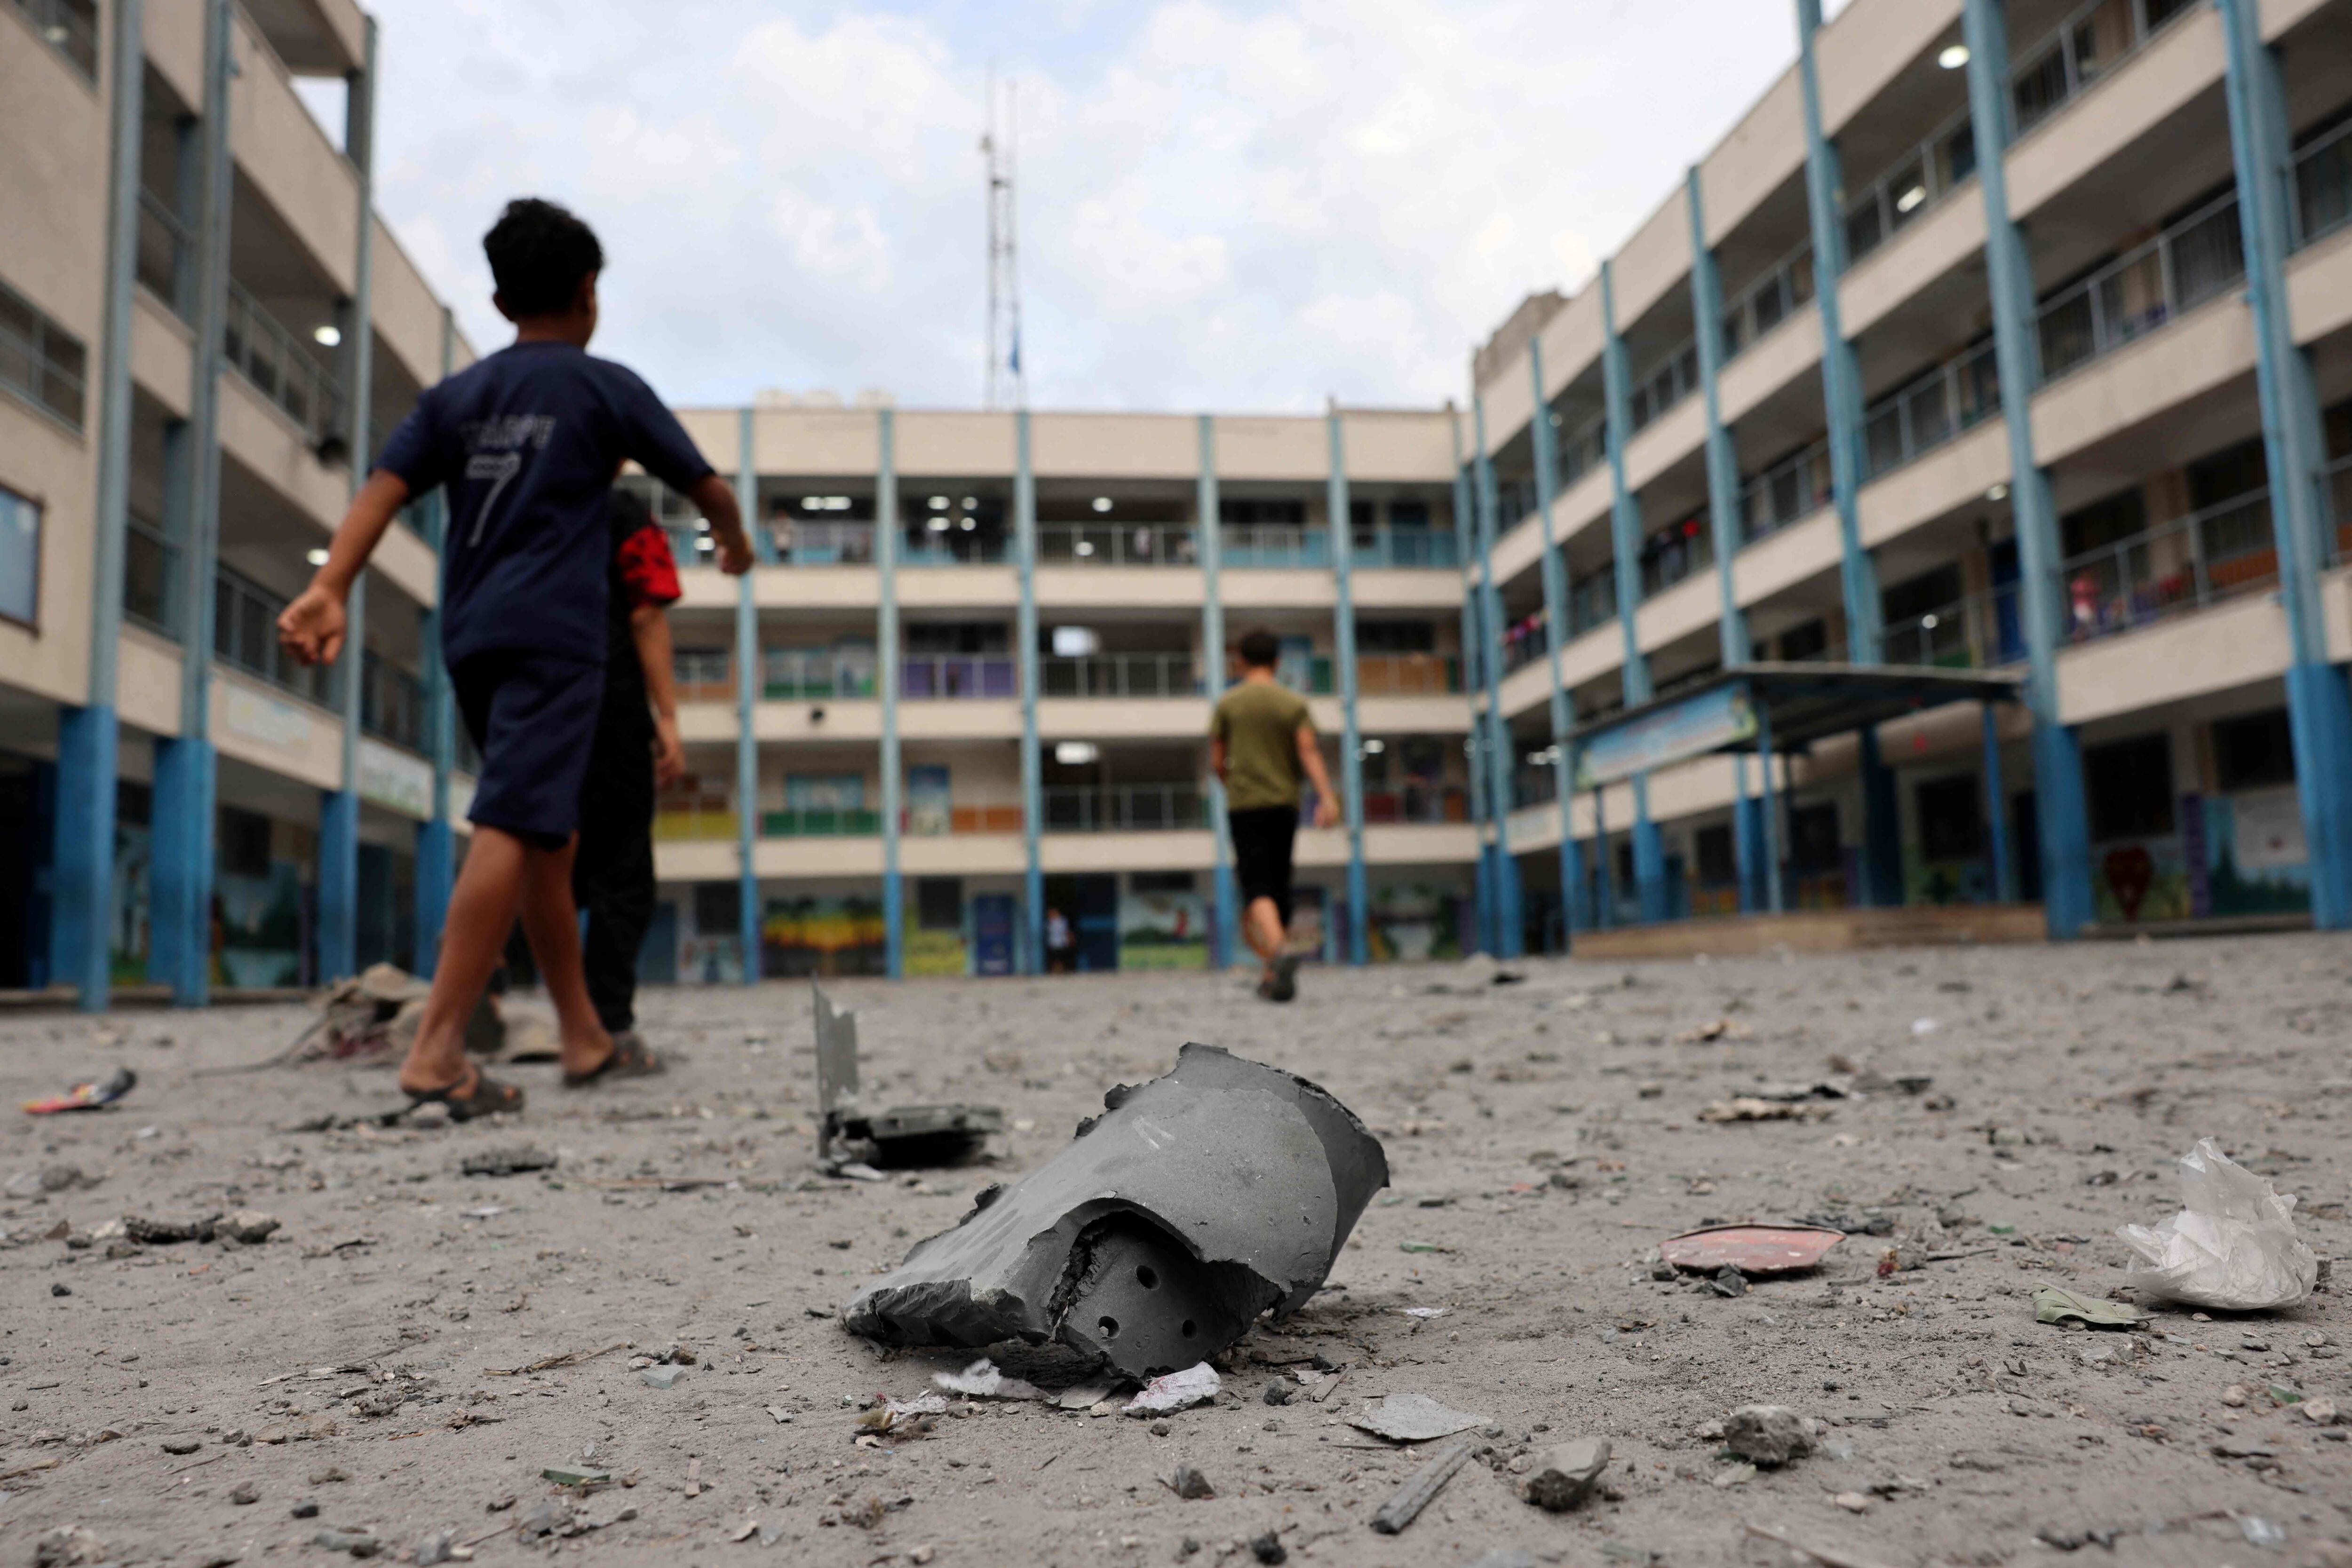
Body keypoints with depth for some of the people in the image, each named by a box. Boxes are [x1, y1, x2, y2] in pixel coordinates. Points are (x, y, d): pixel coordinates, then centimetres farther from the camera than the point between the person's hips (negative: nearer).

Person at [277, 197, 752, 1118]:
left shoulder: (456, 396, 17)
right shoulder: (606, 387, 5)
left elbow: (383, 490, 2)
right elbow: (704, 485, 12)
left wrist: (329, 592, -9)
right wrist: (734, 542, 33)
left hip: (473, 640, 6)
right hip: (554, 635, -6)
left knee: (550, 836, 13)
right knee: (513, 828, -13)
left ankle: (584, 1039, 20)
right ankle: (436, 1055, -21)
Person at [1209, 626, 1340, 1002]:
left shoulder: (1228, 704, 2)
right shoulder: (1294, 704, 5)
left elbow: (1216, 762, 3)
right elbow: (1309, 753, -10)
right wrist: (1327, 797, -18)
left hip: (1244, 806, -2)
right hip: (1284, 805, 2)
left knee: (1258, 889, -10)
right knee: (1279, 885, 13)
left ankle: (1280, 950, -38)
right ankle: (1273, 977, 18)